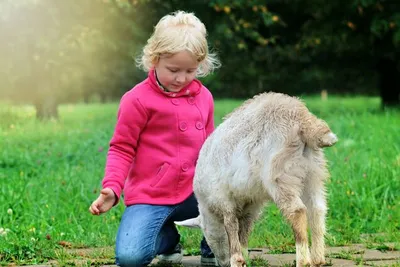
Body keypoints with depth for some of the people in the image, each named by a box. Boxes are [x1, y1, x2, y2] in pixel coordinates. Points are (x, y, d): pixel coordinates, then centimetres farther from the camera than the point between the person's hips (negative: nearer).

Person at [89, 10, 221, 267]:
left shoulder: (203, 97, 9)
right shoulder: (138, 100, -8)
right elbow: (122, 149, -5)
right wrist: (112, 188, -19)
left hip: (193, 193, 4)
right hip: (149, 197, -4)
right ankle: (167, 237, 11)